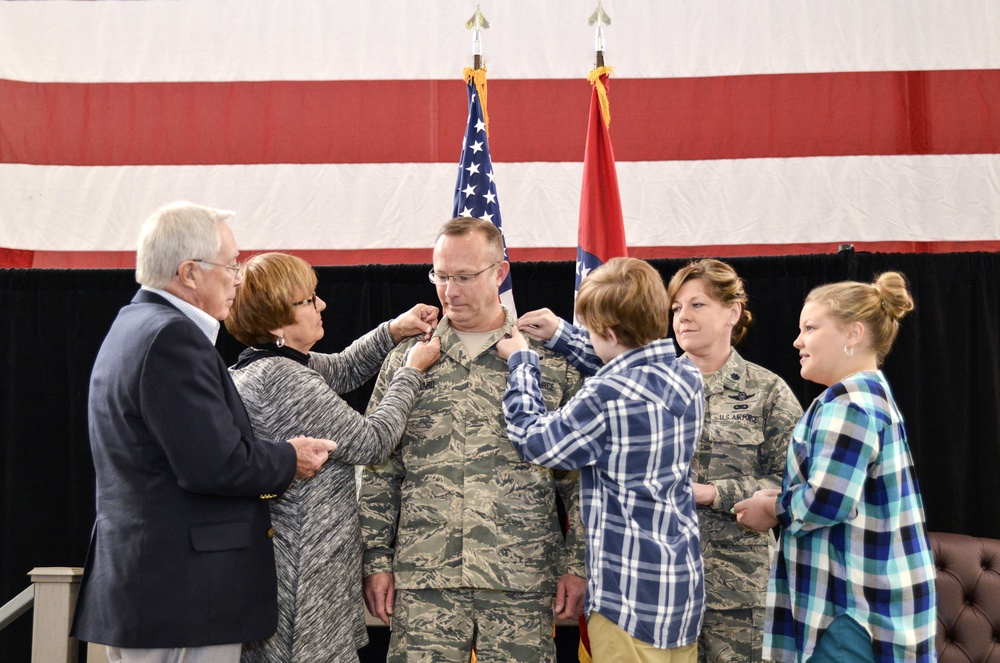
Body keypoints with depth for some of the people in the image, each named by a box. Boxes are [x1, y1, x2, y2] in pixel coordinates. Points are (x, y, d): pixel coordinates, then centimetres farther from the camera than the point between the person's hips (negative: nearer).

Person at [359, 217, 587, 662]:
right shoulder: (405, 359, 10)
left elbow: (580, 475, 5)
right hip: (423, 579, 1)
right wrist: (376, 561, 5)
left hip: (523, 578, -1)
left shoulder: (551, 359, 5)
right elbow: (379, 472, 11)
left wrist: (577, 565, 1)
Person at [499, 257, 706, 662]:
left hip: (631, 598, -8)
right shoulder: (687, 378, 1)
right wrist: (560, 334, 23)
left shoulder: (608, 398, -22)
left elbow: (532, 442, -8)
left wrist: (521, 361, 3)